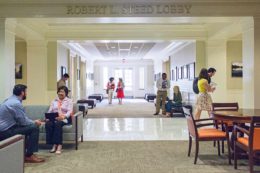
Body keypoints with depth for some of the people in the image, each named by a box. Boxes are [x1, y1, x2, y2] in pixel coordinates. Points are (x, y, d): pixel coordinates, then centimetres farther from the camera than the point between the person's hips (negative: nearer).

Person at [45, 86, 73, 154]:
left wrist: (63, 116, -26)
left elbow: (69, 111, -5)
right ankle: (54, 144, -31)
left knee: (58, 123, -37)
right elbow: (50, 111, 12)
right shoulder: (54, 101, 23)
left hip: (64, 119, -3)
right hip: (53, 118, 3)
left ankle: (59, 145, -38)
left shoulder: (69, 101, 10)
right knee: (48, 124, -31)